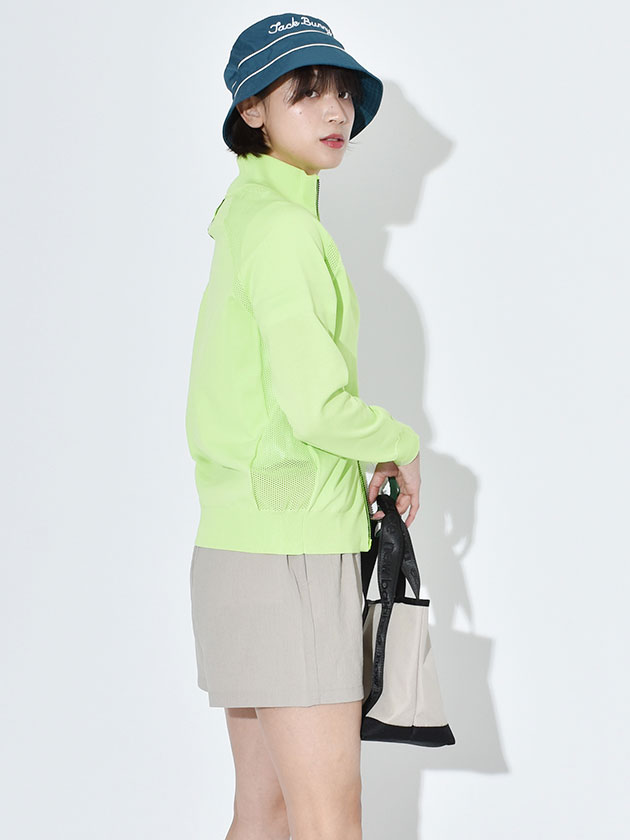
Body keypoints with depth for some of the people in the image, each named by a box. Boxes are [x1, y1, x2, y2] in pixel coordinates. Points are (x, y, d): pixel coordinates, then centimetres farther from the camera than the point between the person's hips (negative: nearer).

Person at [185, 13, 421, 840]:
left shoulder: (247, 218, 16)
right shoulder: (284, 227, -13)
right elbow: (316, 405, -21)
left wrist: (357, 475, 12)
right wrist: (401, 445, -3)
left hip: (242, 545, 10)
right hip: (290, 551, -10)